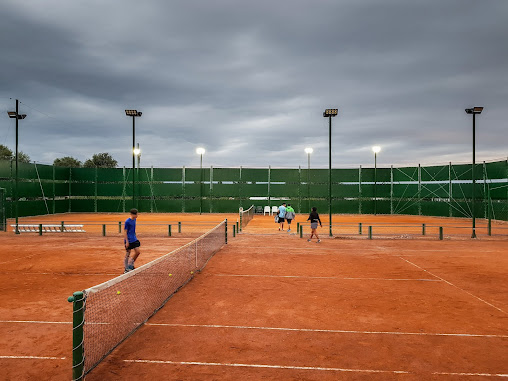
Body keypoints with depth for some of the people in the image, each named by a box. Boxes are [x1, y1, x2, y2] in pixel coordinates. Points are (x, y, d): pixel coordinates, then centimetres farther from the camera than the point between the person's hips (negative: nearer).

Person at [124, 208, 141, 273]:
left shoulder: (134, 220, 7)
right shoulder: (127, 221, -16)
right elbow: (125, 232, -15)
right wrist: (127, 241, -17)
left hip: (134, 239, 8)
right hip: (129, 240, -7)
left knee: (137, 252, 3)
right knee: (127, 254, 2)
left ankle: (131, 265, 19)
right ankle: (126, 269, 14)